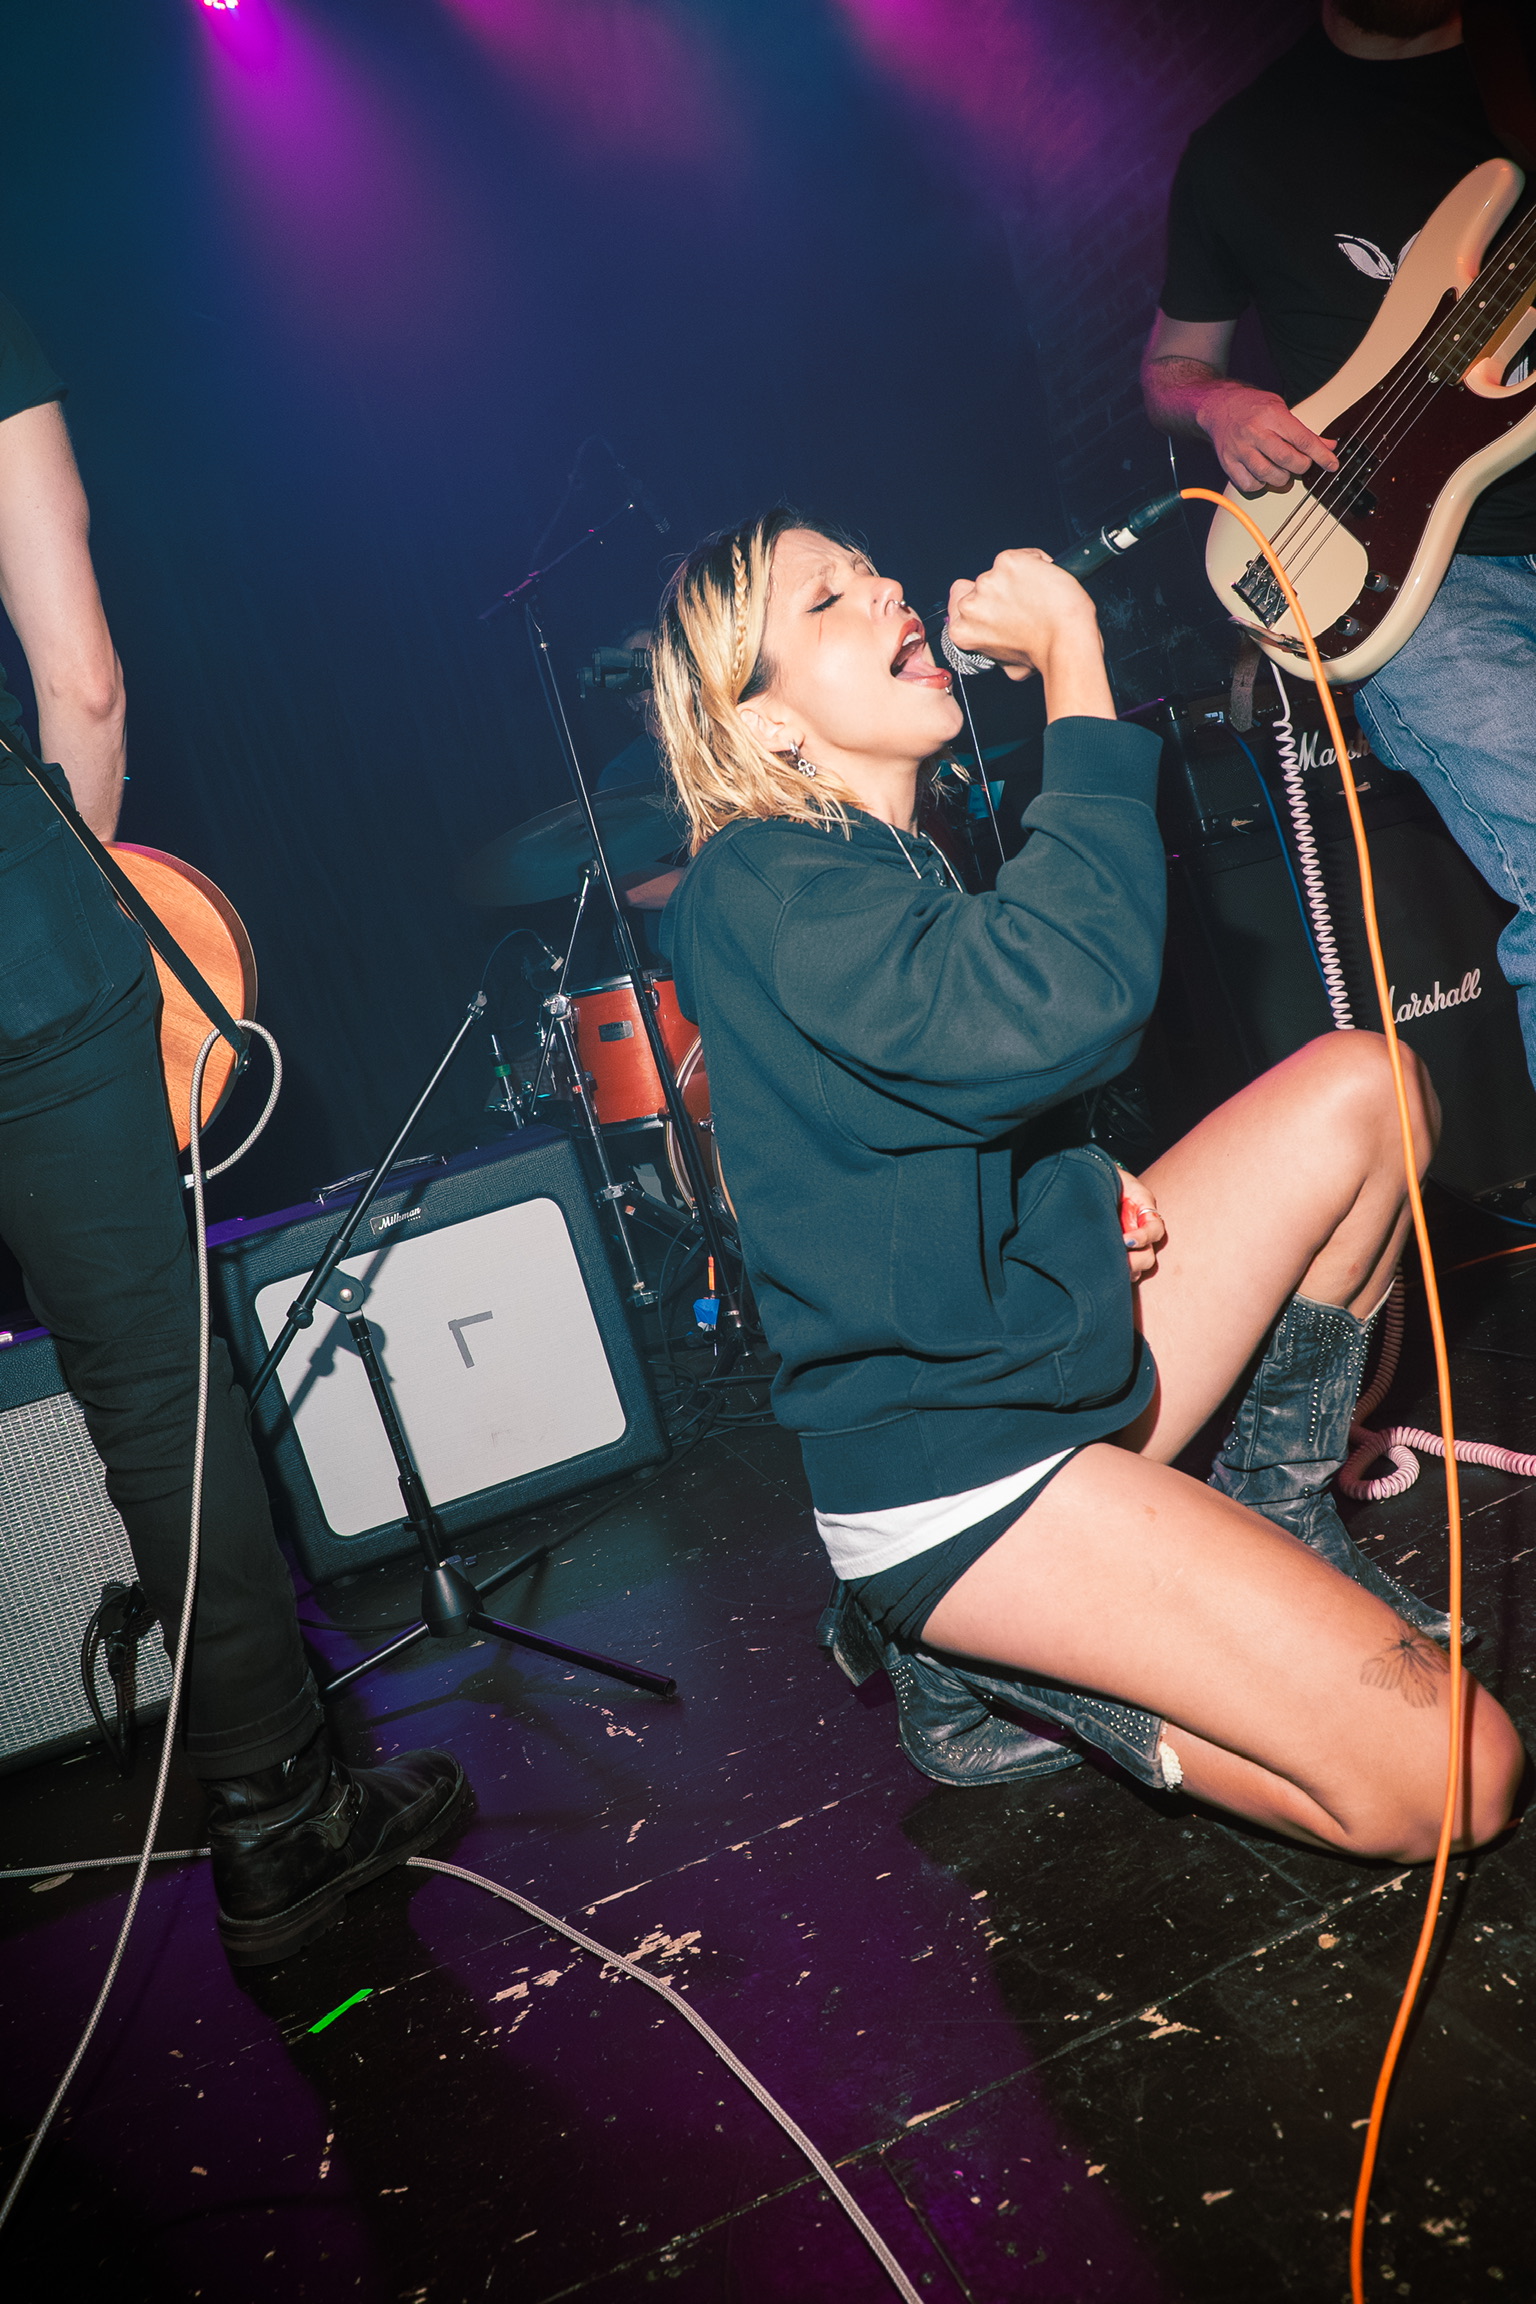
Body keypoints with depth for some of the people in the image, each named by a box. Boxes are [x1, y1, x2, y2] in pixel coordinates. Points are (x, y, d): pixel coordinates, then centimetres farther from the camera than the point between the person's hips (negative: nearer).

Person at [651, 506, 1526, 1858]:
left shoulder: (902, 857, 11)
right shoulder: (760, 888, -17)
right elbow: (1059, 1006, -35)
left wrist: (1091, 1190, 1)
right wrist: (1075, 668, -24)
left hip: (1065, 1361, 9)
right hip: (951, 1475, -9)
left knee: (1359, 1086, 3)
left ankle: (1273, 1515, 13)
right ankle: (972, 1649, 2)